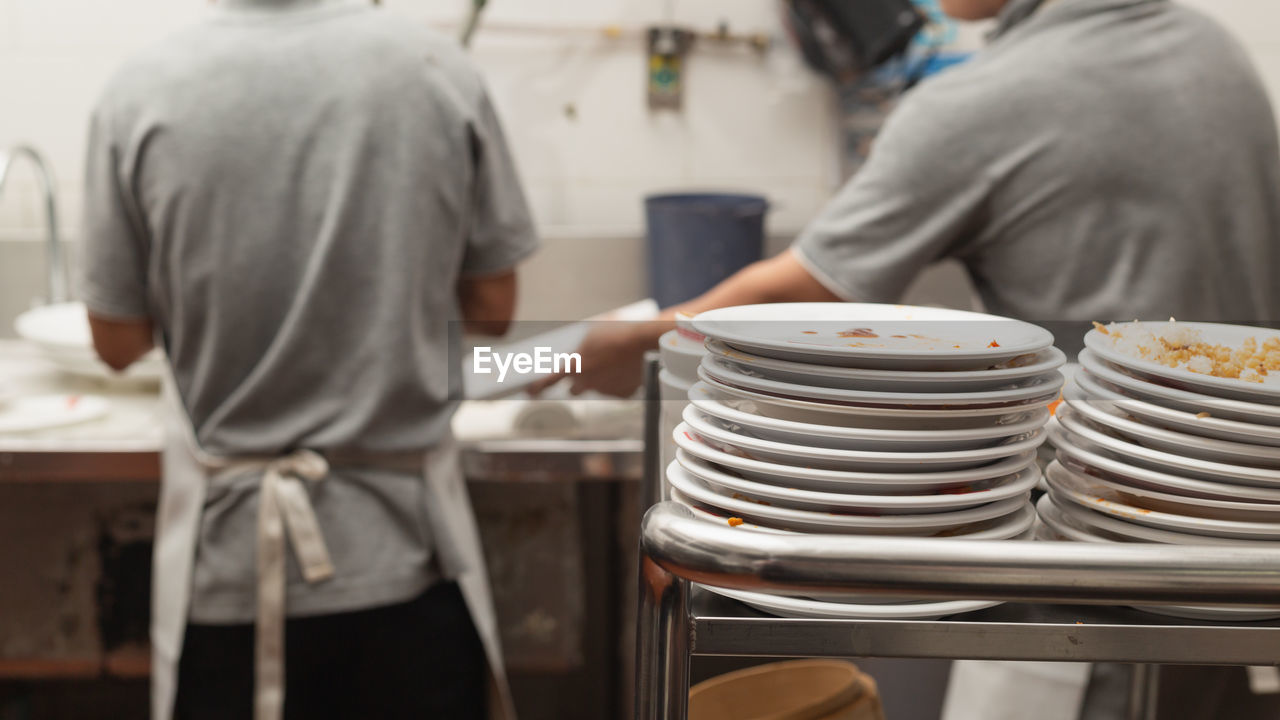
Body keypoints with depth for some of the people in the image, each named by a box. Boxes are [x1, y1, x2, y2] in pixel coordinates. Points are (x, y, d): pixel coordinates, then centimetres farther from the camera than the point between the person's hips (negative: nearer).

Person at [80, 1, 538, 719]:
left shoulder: (141, 92, -9)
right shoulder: (440, 69, -8)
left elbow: (118, 342, 0)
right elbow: (493, 308, 0)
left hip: (228, 557, 1)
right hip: (404, 551, 0)